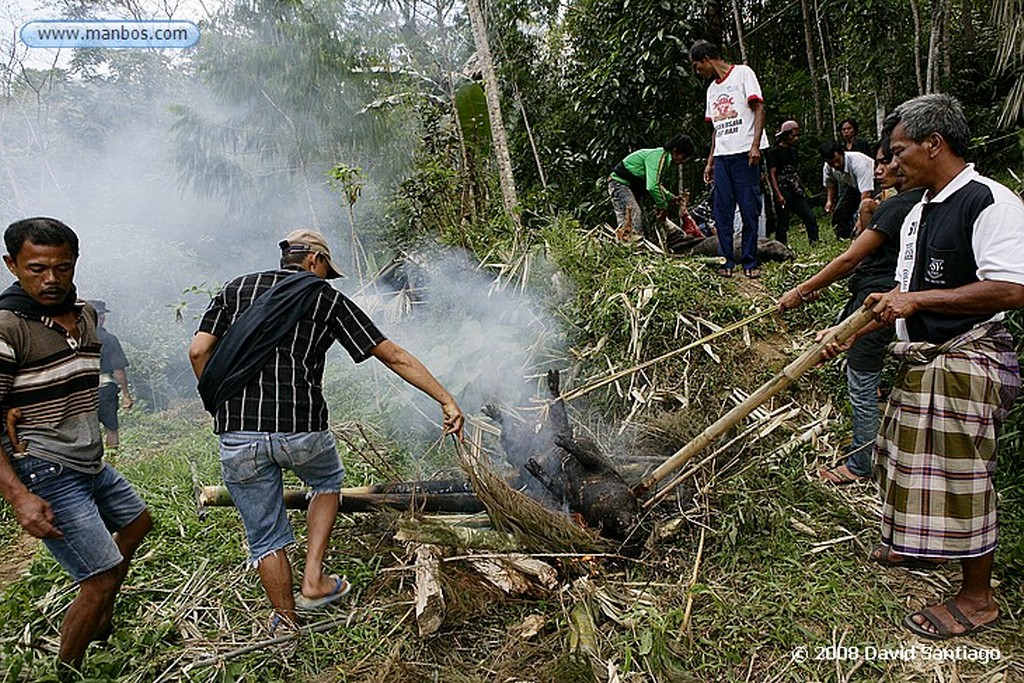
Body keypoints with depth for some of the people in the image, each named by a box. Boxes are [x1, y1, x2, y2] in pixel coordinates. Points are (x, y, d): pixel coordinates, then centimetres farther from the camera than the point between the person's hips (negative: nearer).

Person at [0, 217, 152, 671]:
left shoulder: (84, 313, 6)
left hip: (90, 462, 9)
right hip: (45, 475, -9)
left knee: (136, 523, 26)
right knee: (101, 578, -7)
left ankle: (102, 624, 45)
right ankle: (67, 669, 17)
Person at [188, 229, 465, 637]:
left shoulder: (236, 289, 13)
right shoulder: (327, 300, 5)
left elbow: (199, 351, 2)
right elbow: (395, 357, 1)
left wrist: (221, 406, 15)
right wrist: (447, 401, 3)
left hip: (237, 436, 2)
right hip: (302, 431, -2)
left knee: (264, 537, 19)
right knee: (328, 482, 31)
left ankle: (286, 621, 31)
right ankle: (313, 581, 24)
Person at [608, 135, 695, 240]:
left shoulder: (664, 157, 12)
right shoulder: (657, 156, -21)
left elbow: (655, 184, 25)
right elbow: (652, 186, -30)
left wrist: (671, 198, 16)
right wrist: (663, 206, -17)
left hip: (631, 186, 11)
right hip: (620, 183, -11)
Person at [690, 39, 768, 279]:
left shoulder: (743, 73, 3)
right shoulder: (712, 89, 23)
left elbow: (759, 108, -5)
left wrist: (755, 145, -16)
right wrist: (710, 162, 17)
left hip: (745, 153, -6)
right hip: (722, 156, 6)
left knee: (749, 209, -5)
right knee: (722, 211, 0)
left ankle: (750, 263, 1)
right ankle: (726, 262, 5)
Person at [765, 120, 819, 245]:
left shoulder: (793, 150, 17)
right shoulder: (774, 152, -5)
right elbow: (772, 175, -10)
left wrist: (801, 190, 16)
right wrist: (778, 195, -17)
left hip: (797, 193, 7)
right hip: (783, 193, -7)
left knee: (811, 219, 0)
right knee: (783, 224, -3)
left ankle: (815, 244, 4)